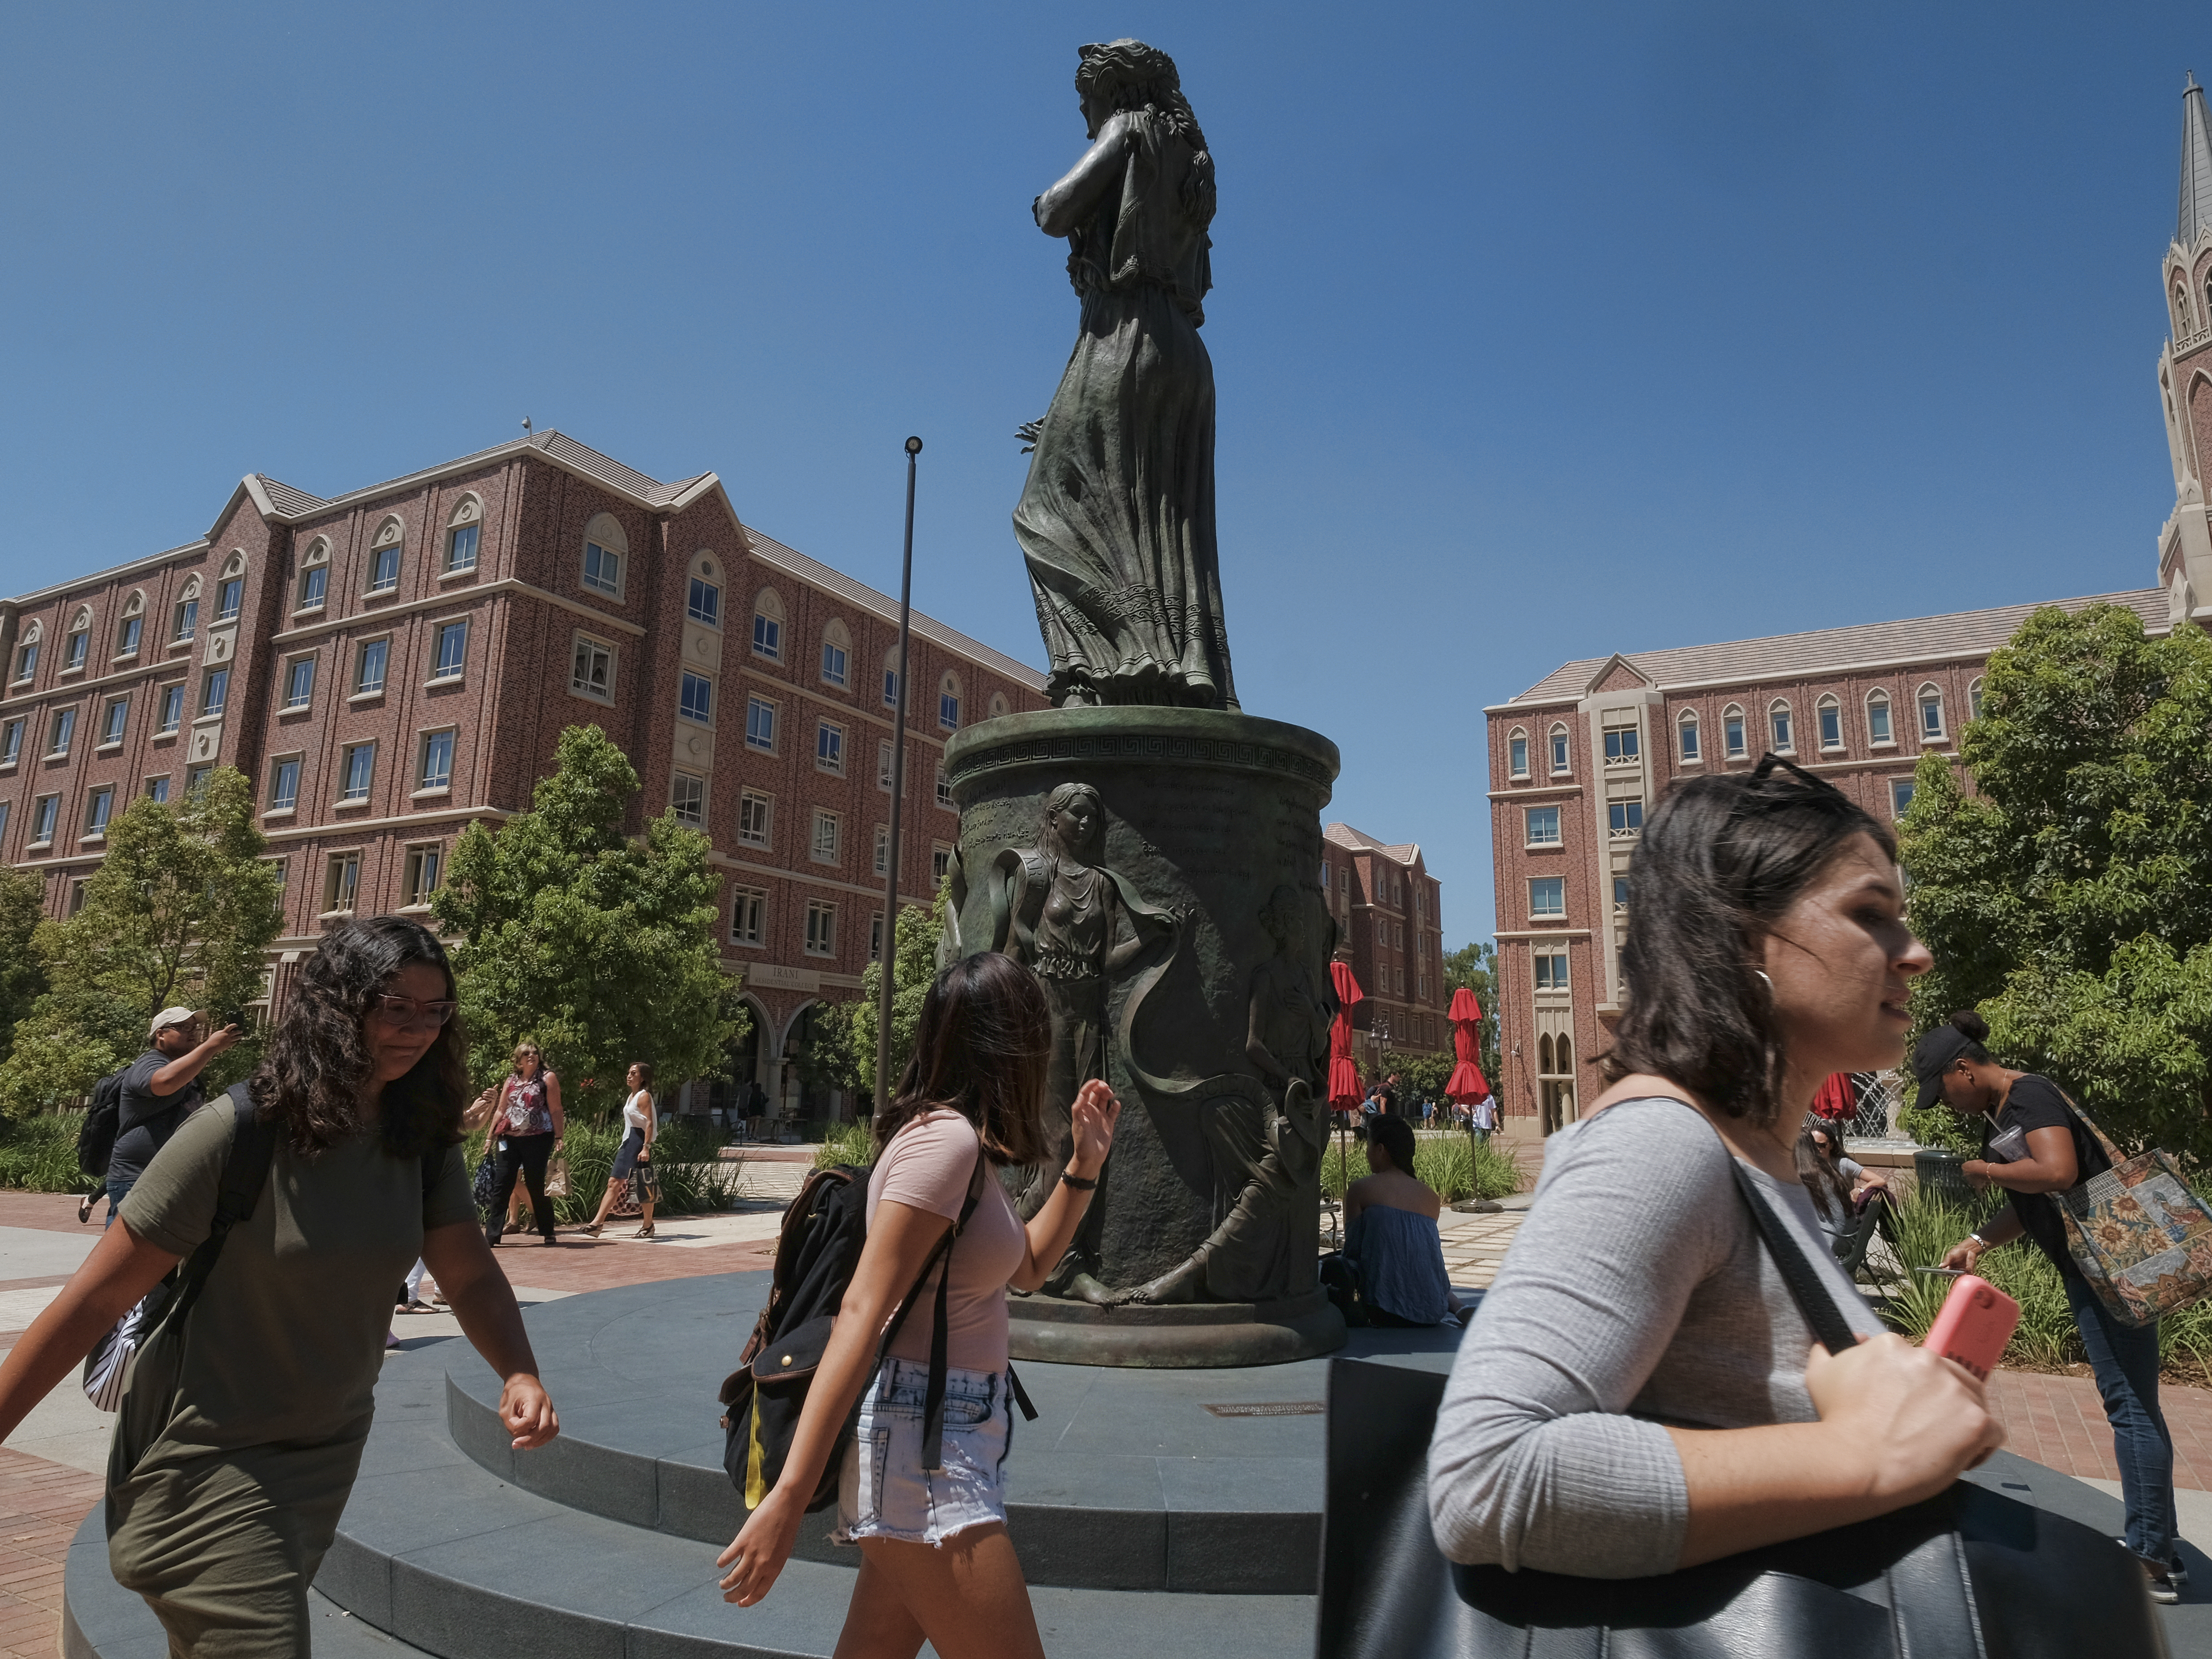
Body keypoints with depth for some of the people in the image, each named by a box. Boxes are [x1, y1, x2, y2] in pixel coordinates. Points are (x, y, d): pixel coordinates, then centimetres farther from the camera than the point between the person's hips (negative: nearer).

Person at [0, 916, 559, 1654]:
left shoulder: (423, 1143, -8)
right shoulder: (236, 1133, -23)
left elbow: (471, 1276, -7)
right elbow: (96, 1297, -17)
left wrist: (520, 1374, -23)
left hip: (326, 1452, 6)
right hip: (209, 1455, -6)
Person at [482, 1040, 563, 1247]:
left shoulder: (547, 1079, 0)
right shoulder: (511, 1081, 13)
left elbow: (556, 1111, -4)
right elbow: (500, 1111, 17)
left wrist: (558, 1138, -10)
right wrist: (491, 1137, 12)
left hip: (538, 1139, -4)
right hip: (510, 1139, 4)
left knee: (537, 1187, 0)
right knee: (501, 1185, -1)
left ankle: (547, 1232, 12)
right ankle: (492, 1234, 3)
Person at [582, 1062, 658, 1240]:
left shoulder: (644, 1096, -10)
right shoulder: (632, 1096, 18)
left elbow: (650, 1123, -18)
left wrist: (646, 1148, -26)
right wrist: (623, 1145, 21)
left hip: (639, 1142, -10)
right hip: (628, 1142, 10)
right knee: (614, 1183, 6)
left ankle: (648, 1226, 5)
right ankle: (597, 1223, 6)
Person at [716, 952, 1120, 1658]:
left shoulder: (965, 1145, 11)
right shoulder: (945, 1139, -18)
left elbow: (1027, 1268, 23)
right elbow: (861, 1313, -23)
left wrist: (1084, 1163, 14)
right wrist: (789, 1497, -24)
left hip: (950, 1437, 9)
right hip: (921, 1446, -9)